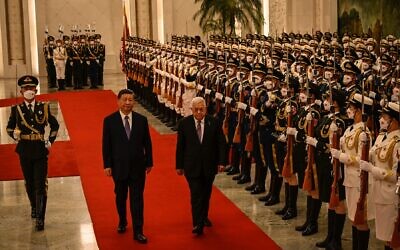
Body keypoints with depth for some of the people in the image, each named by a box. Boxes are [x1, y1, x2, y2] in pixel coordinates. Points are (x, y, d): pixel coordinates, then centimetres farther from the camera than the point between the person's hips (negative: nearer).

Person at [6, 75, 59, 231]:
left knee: (41, 185, -6)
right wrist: (15, 135, -3)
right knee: (29, 183, 15)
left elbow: (55, 126, 13)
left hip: (40, 151, -1)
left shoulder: (44, 107, 1)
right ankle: (34, 207, 39)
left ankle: (40, 218, -5)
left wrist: (50, 141, 5)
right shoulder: (16, 110, 1)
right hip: (25, 151, 2)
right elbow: (9, 128, 14)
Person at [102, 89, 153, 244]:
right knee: (120, 197, 16)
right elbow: (106, 145, -4)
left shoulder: (141, 120, -2)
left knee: (137, 199, 1)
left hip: (137, 167, 0)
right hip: (119, 166, 0)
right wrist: (107, 165, -6)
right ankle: (122, 222, 38)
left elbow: (147, 143, 4)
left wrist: (149, 162, 7)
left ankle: (138, 231, 5)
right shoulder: (109, 120, -6)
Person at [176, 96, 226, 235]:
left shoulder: (214, 122, -4)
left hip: (209, 166, 2)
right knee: (196, 195, -7)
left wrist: (221, 162, -5)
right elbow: (180, 146, 0)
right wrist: (179, 165, 2)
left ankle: (204, 217, 35)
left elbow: (221, 143, 1)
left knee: (206, 194, 16)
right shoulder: (184, 123, -5)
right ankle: (198, 224, -7)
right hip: (192, 166, -2)